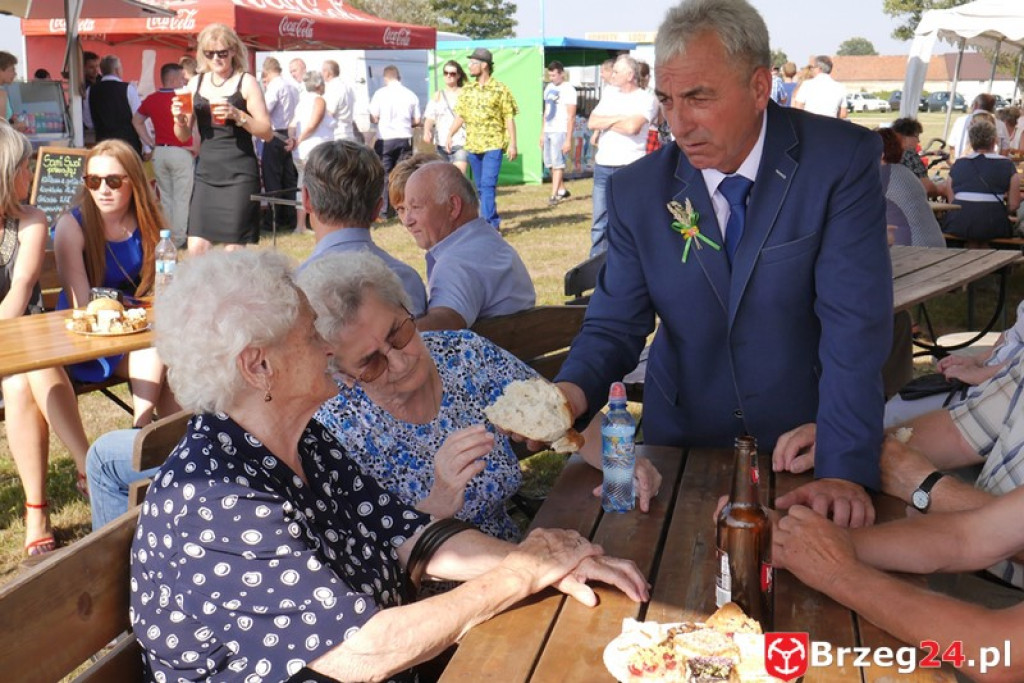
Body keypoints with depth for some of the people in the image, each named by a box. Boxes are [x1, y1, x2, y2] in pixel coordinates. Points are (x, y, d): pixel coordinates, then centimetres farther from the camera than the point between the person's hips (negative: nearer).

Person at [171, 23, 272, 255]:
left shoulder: (246, 82, -1)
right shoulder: (196, 83, 11)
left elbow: (267, 132, -6)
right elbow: (184, 136, 15)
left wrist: (237, 115, -21)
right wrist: (180, 119, -7)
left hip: (239, 175, -4)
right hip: (206, 173, 4)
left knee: (234, 249, -2)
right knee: (196, 247, -1)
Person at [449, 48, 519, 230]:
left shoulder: (500, 89, -2)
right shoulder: (467, 90, 11)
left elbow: (509, 118, -3)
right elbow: (460, 116, 12)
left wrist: (512, 143, -8)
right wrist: (450, 135, -1)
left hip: (493, 144, -6)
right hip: (473, 145, 6)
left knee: (488, 184, -15)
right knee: (481, 187, 9)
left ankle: (487, 223, -15)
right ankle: (494, 222, 20)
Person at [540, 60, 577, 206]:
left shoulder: (568, 89, -9)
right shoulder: (549, 88, 13)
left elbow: (571, 117, -13)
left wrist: (568, 139, -17)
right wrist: (542, 133, 16)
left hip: (560, 131, -8)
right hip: (548, 131, 8)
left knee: (557, 163, -9)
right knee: (550, 163, 9)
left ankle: (554, 195, -8)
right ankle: (562, 190, 22)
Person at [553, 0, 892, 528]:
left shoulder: (842, 162, -14)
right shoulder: (635, 191, -6)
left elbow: (855, 325, -19)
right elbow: (614, 324, -2)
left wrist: (843, 470, -26)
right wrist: (575, 390, -24)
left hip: (804, 440, -1)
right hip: (682, 444, 2)